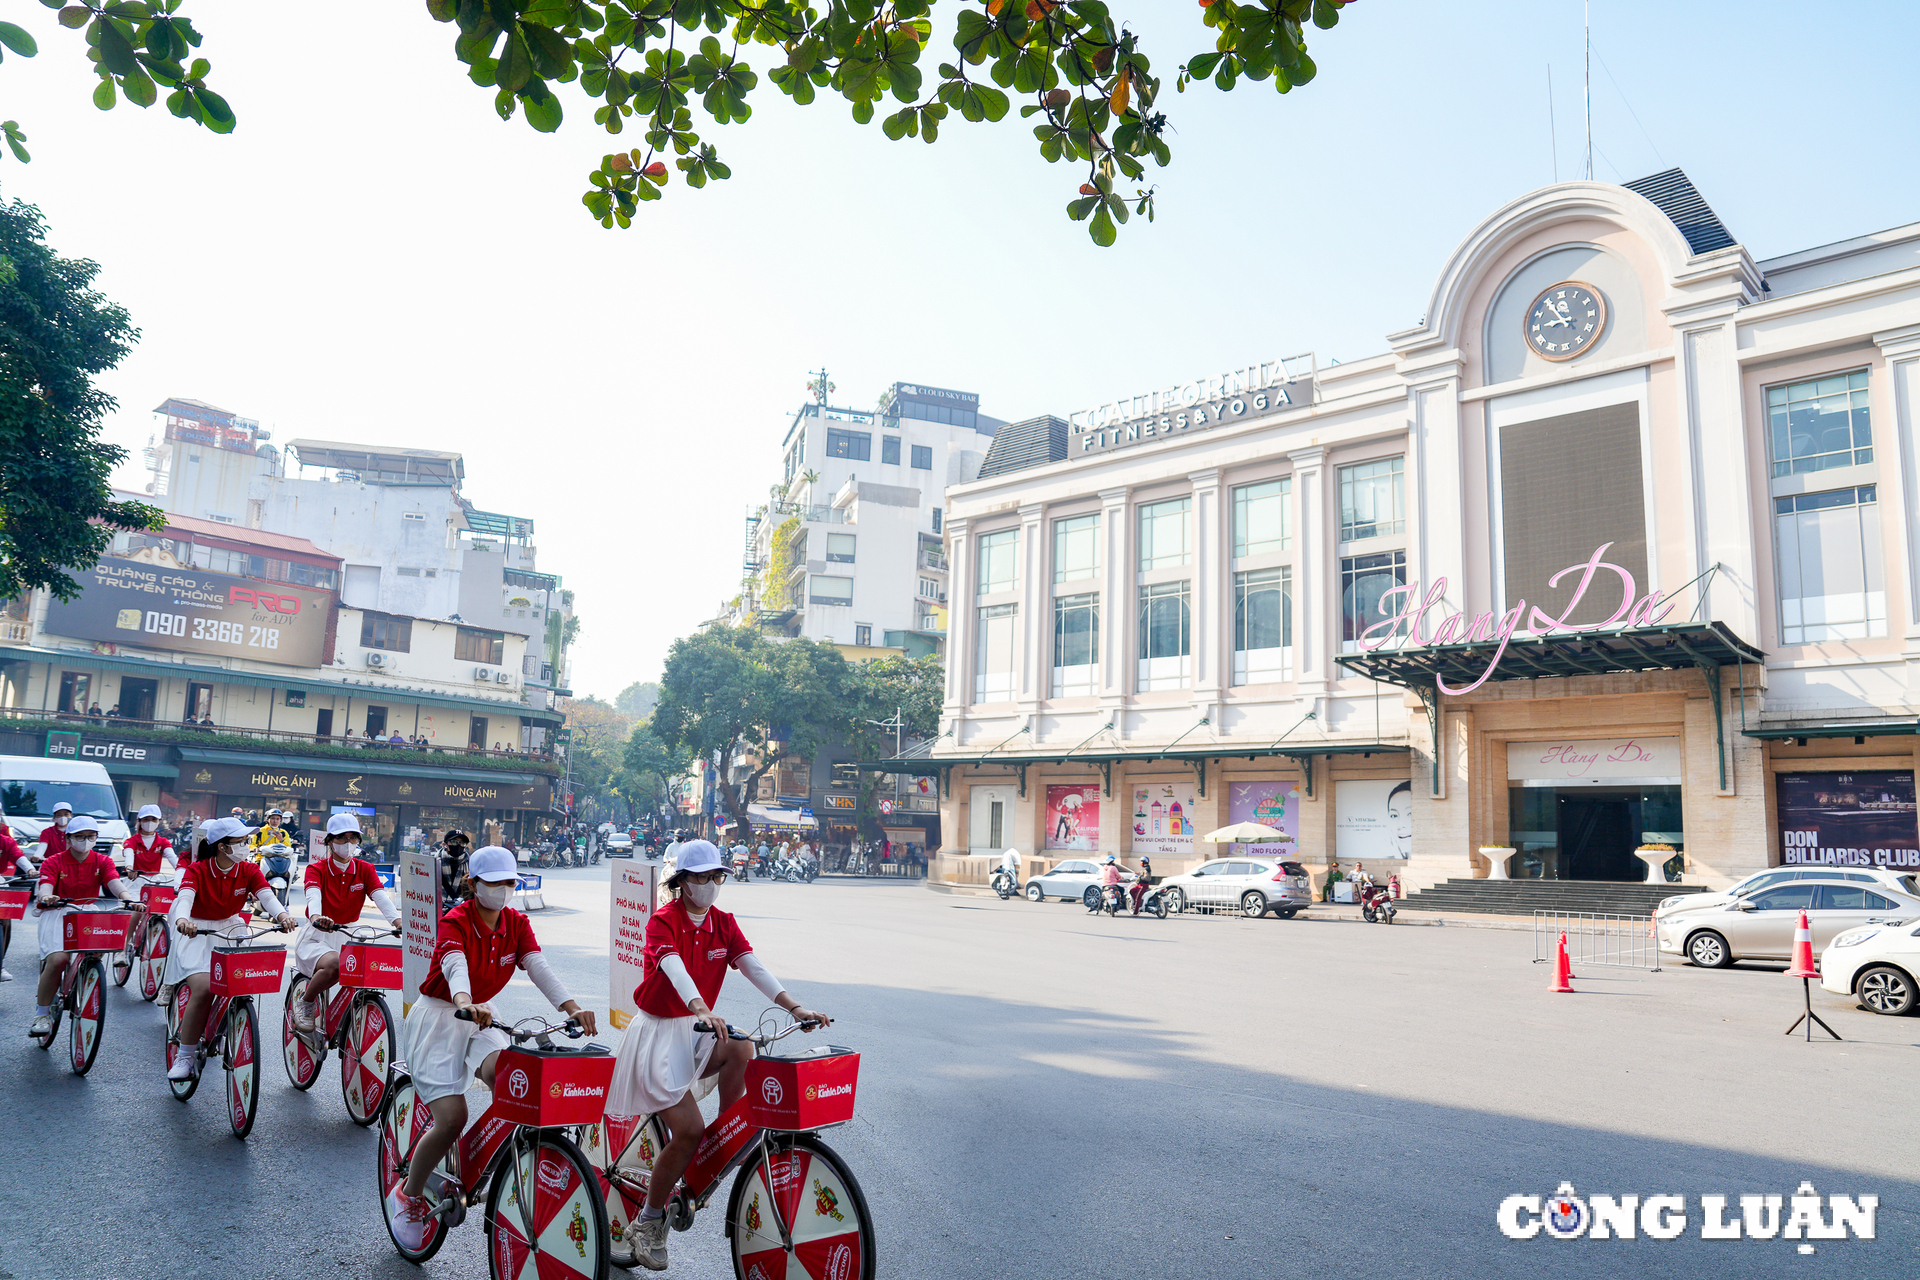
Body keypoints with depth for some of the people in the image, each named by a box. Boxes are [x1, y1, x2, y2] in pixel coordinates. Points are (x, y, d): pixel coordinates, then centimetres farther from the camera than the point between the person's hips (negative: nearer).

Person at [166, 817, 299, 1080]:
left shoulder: (249, 871, -2)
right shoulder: (197, 871, -10)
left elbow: (266, 896, -18)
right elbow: (185, 897, -28)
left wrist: (282, 914, -41)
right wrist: (182, 919, -52)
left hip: (231, 930, 3)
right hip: (198, 933, -3)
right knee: (203, 988, -26)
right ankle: (185, 1057, -10)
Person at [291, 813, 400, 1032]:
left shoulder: (365, 869, 4)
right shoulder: (316, 869, -3)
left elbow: (381, 896, -13)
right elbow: (313, 895, -25)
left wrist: (398, 921, -33)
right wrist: (315, 917, -49)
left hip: (349, 937, 4)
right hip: (317, 937, -4)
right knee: (333, 964, -35)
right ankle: (304, 1003, -5)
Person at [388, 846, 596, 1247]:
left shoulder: (517, 923, -3)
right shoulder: (455, 921, -17)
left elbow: (539, 966, -16)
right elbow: (455, 967, -36)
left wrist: (572, 1008, -33)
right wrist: (465, 1003, -59)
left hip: (480, 1016, 4)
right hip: (439, 1016, -4)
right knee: (452, 1119, -14)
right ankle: (410, 1195, 13)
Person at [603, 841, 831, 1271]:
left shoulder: (723, 923, 2)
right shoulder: (663, 921, -14)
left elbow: (753, 966, -10)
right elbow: (675, 969, -33)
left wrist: (795, 1007, -26)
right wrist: (702, 1009, -52)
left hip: (697, 1028, 5)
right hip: (658, 1031, -5)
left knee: (740, 1048, -29)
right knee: (689, 1130, -16)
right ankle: (648, 1223, 6)